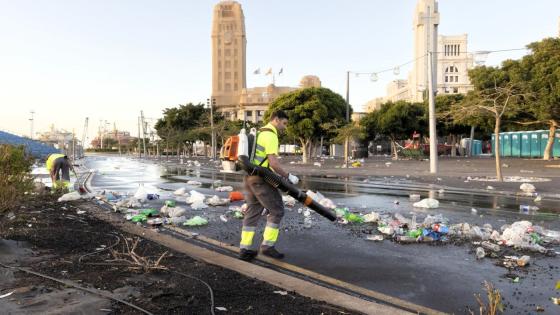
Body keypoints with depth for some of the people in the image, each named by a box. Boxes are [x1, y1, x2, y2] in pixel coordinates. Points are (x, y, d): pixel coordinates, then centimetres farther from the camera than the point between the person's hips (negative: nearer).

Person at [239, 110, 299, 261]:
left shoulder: (260, 133, 19)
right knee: (276, 210, 2)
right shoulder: (270, 135, -13)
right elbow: (273, 162, -21)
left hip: (250, 177, 10)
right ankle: (268, 246, 7)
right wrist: (288, 176, -10)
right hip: (261, 179, -10)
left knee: (252, 212, 12)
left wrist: (280, 175, 23)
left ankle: (245, 249, 14)